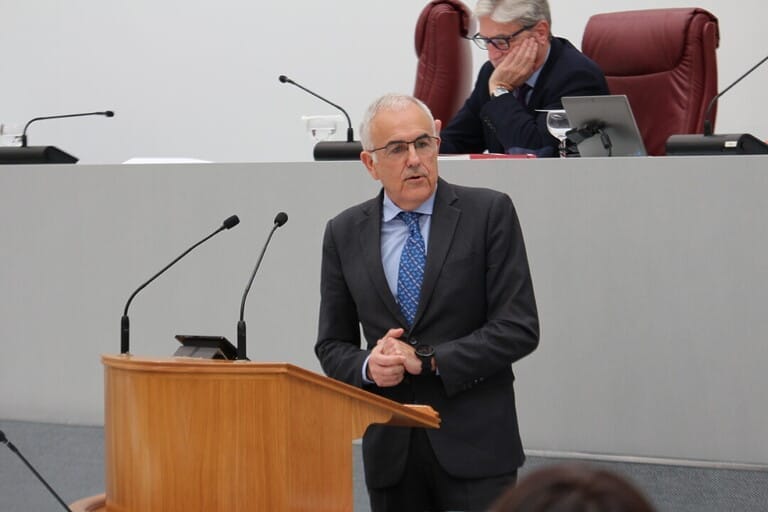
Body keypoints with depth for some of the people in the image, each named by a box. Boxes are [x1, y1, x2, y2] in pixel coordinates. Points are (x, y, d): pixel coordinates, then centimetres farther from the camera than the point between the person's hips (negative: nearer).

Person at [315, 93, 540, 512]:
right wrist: (367, 366, -11)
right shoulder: (344, 233, 7)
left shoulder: (488, 212, -2)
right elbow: (332, 345, 11)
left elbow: (519, 328, -7)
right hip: (390, 448, 3)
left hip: (473, 442, -3)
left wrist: (429, 360, -13)